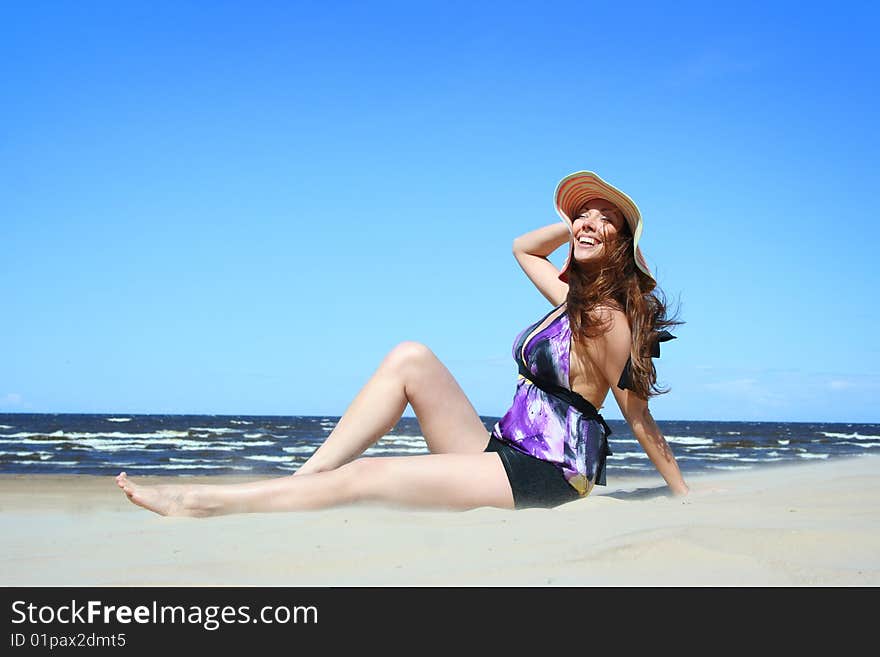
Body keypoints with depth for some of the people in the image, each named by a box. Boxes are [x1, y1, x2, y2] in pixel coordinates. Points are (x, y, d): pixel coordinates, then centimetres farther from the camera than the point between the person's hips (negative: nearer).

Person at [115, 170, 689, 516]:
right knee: (410, 357, -5)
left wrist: (683, 494, -3)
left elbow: (639, 417, -8)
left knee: (360, 478, -14)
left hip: (541, 476, -9)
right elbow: (522, 247, 27)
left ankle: (203, 501, -4)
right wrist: (572, 222, 13)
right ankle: (302, 478, -9)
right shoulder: (573, 299, 12)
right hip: (501, 453, 9)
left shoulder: (609, 319, -13)